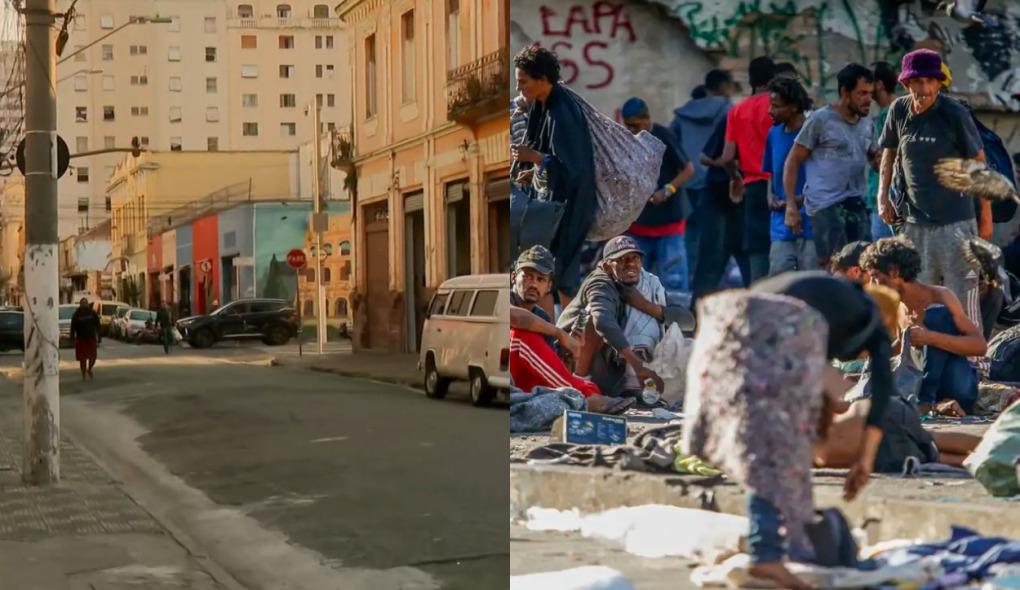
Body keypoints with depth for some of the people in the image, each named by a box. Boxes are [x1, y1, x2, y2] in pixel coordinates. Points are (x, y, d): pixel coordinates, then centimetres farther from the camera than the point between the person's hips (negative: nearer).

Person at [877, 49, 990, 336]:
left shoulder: (955, 114, -11)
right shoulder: (899, 110, 1)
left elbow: (979, 165, -5)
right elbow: (889, 151, 17)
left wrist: (986, 218, -3)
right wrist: (883, 196, 6)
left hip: (955, 223, -4)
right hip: (914, 223, 5)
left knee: (962, 299, -4)